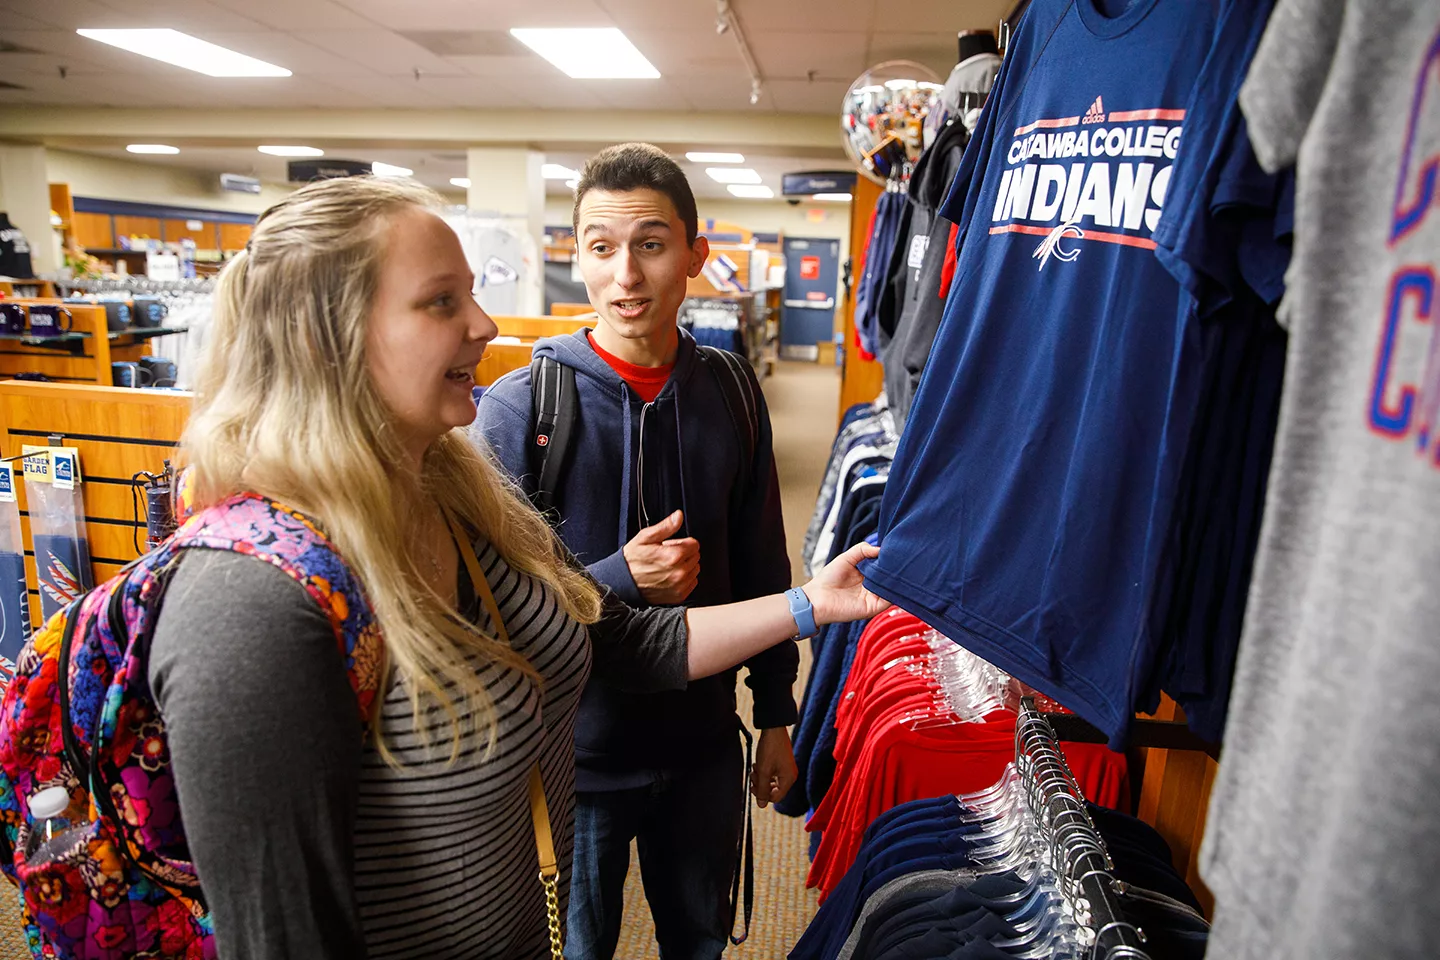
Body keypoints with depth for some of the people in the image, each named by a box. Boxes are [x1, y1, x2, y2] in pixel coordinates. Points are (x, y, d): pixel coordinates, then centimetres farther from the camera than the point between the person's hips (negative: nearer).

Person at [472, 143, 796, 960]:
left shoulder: (731, 393, -4)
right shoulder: (518, 408, -15)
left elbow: (761, 568, 4)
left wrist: (776, 715, 9)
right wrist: (617, 580, -28)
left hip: (704, 745, 4)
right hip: (573, 755, -3)